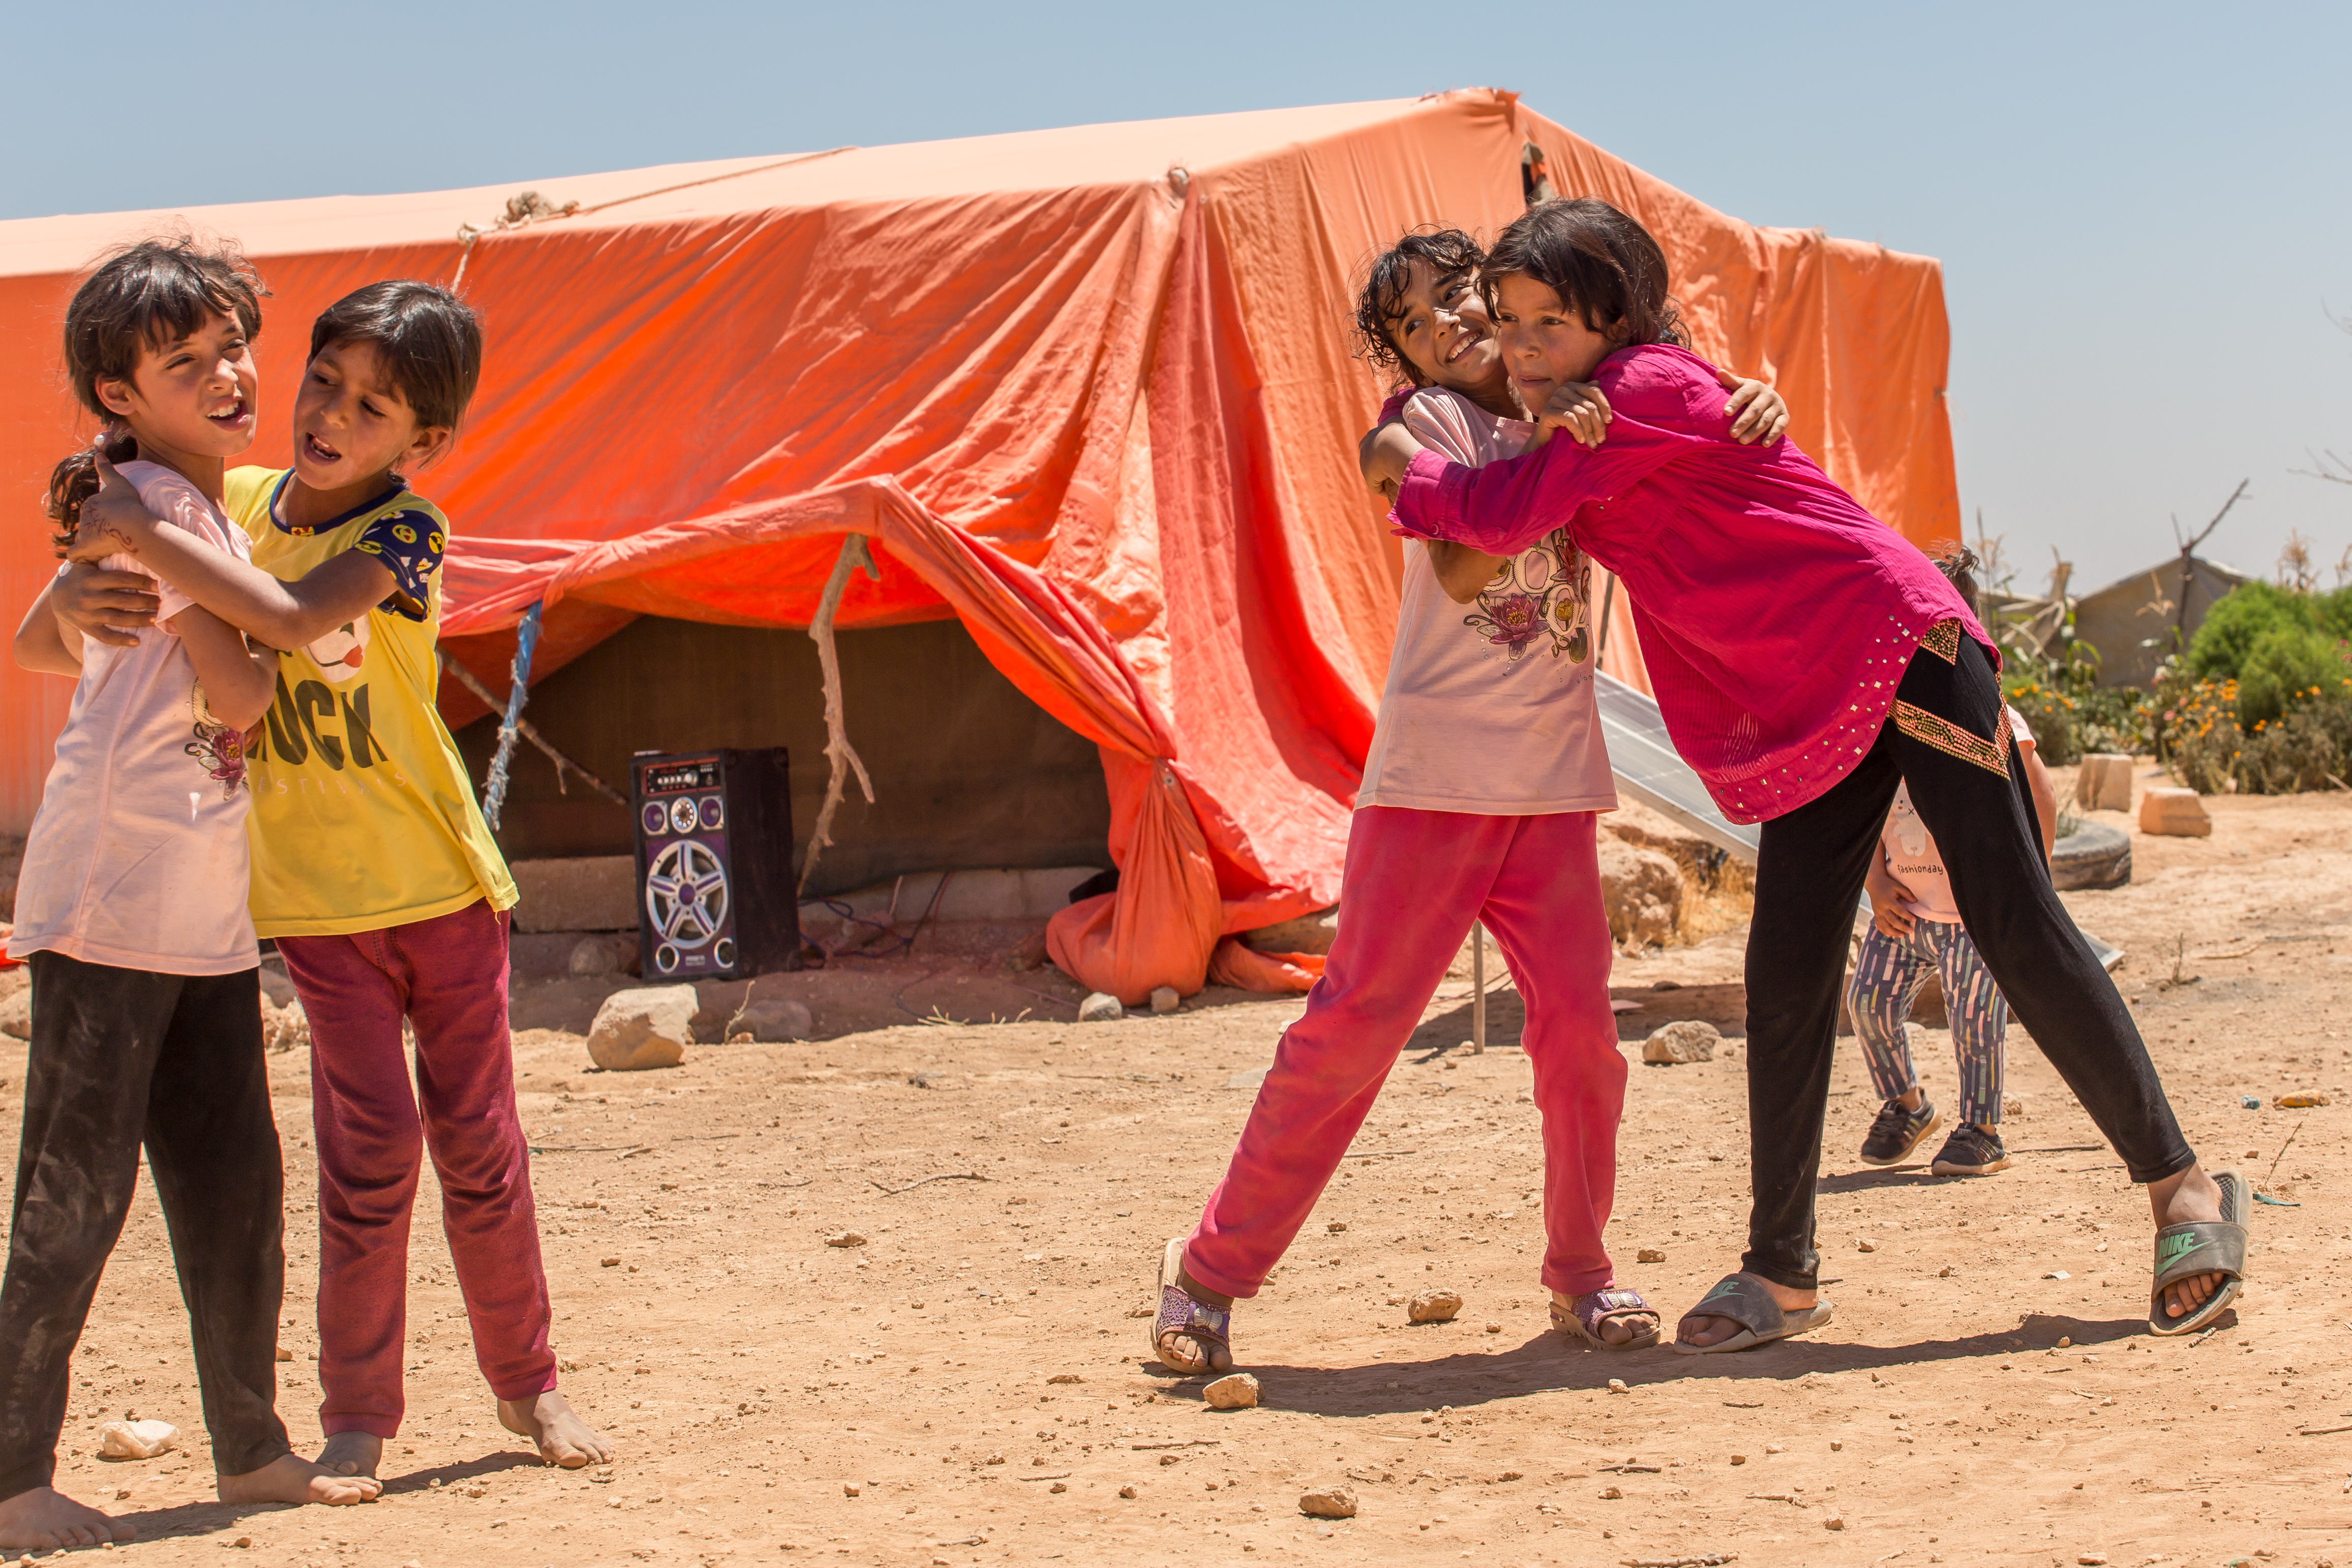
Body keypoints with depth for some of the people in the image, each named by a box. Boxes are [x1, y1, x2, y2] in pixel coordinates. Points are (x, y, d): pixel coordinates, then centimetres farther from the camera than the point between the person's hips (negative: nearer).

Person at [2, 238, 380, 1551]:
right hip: (112, 898, -9)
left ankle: (252, 1449, 22)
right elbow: (243, 693, -12)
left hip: (207, 914, 9)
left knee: (235, 1186, 12)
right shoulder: (151, 505, -10)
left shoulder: (203, 507, 17)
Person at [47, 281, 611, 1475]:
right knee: (371, 1143, -6)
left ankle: (527, 1383, 23)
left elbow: (294, 617, -32)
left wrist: (146, 537, -32)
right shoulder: (235, 501, 1)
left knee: (478, 1142, 6)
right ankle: (355, 1416, 4)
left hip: (444, 883, -2)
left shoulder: (404, 532, -14)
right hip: (317, 895, 2)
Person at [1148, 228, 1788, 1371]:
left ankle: (1581, 1274, 15)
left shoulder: (1587, 413, 14)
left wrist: (1755, 401, -3)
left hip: (1552, 781, 4)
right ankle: (1213, 1270, 1)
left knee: (1579, 1025, -3)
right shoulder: (1427, 420, 1)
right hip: (1434, 772, -4)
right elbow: (1460, 562, -13)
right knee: (1356, 1018, -6)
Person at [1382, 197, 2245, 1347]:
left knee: (2015, 929, -8)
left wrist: (1411, 474, -3)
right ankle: (1782, 1275, 7)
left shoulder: (1652, 384, -16)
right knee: (1784, 981, 1)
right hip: (1804, 720, 8)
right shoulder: (1572, 432, 10)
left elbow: (1505, 515, -21)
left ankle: (2183, 1188, 3)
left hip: (1898, 644, -8)